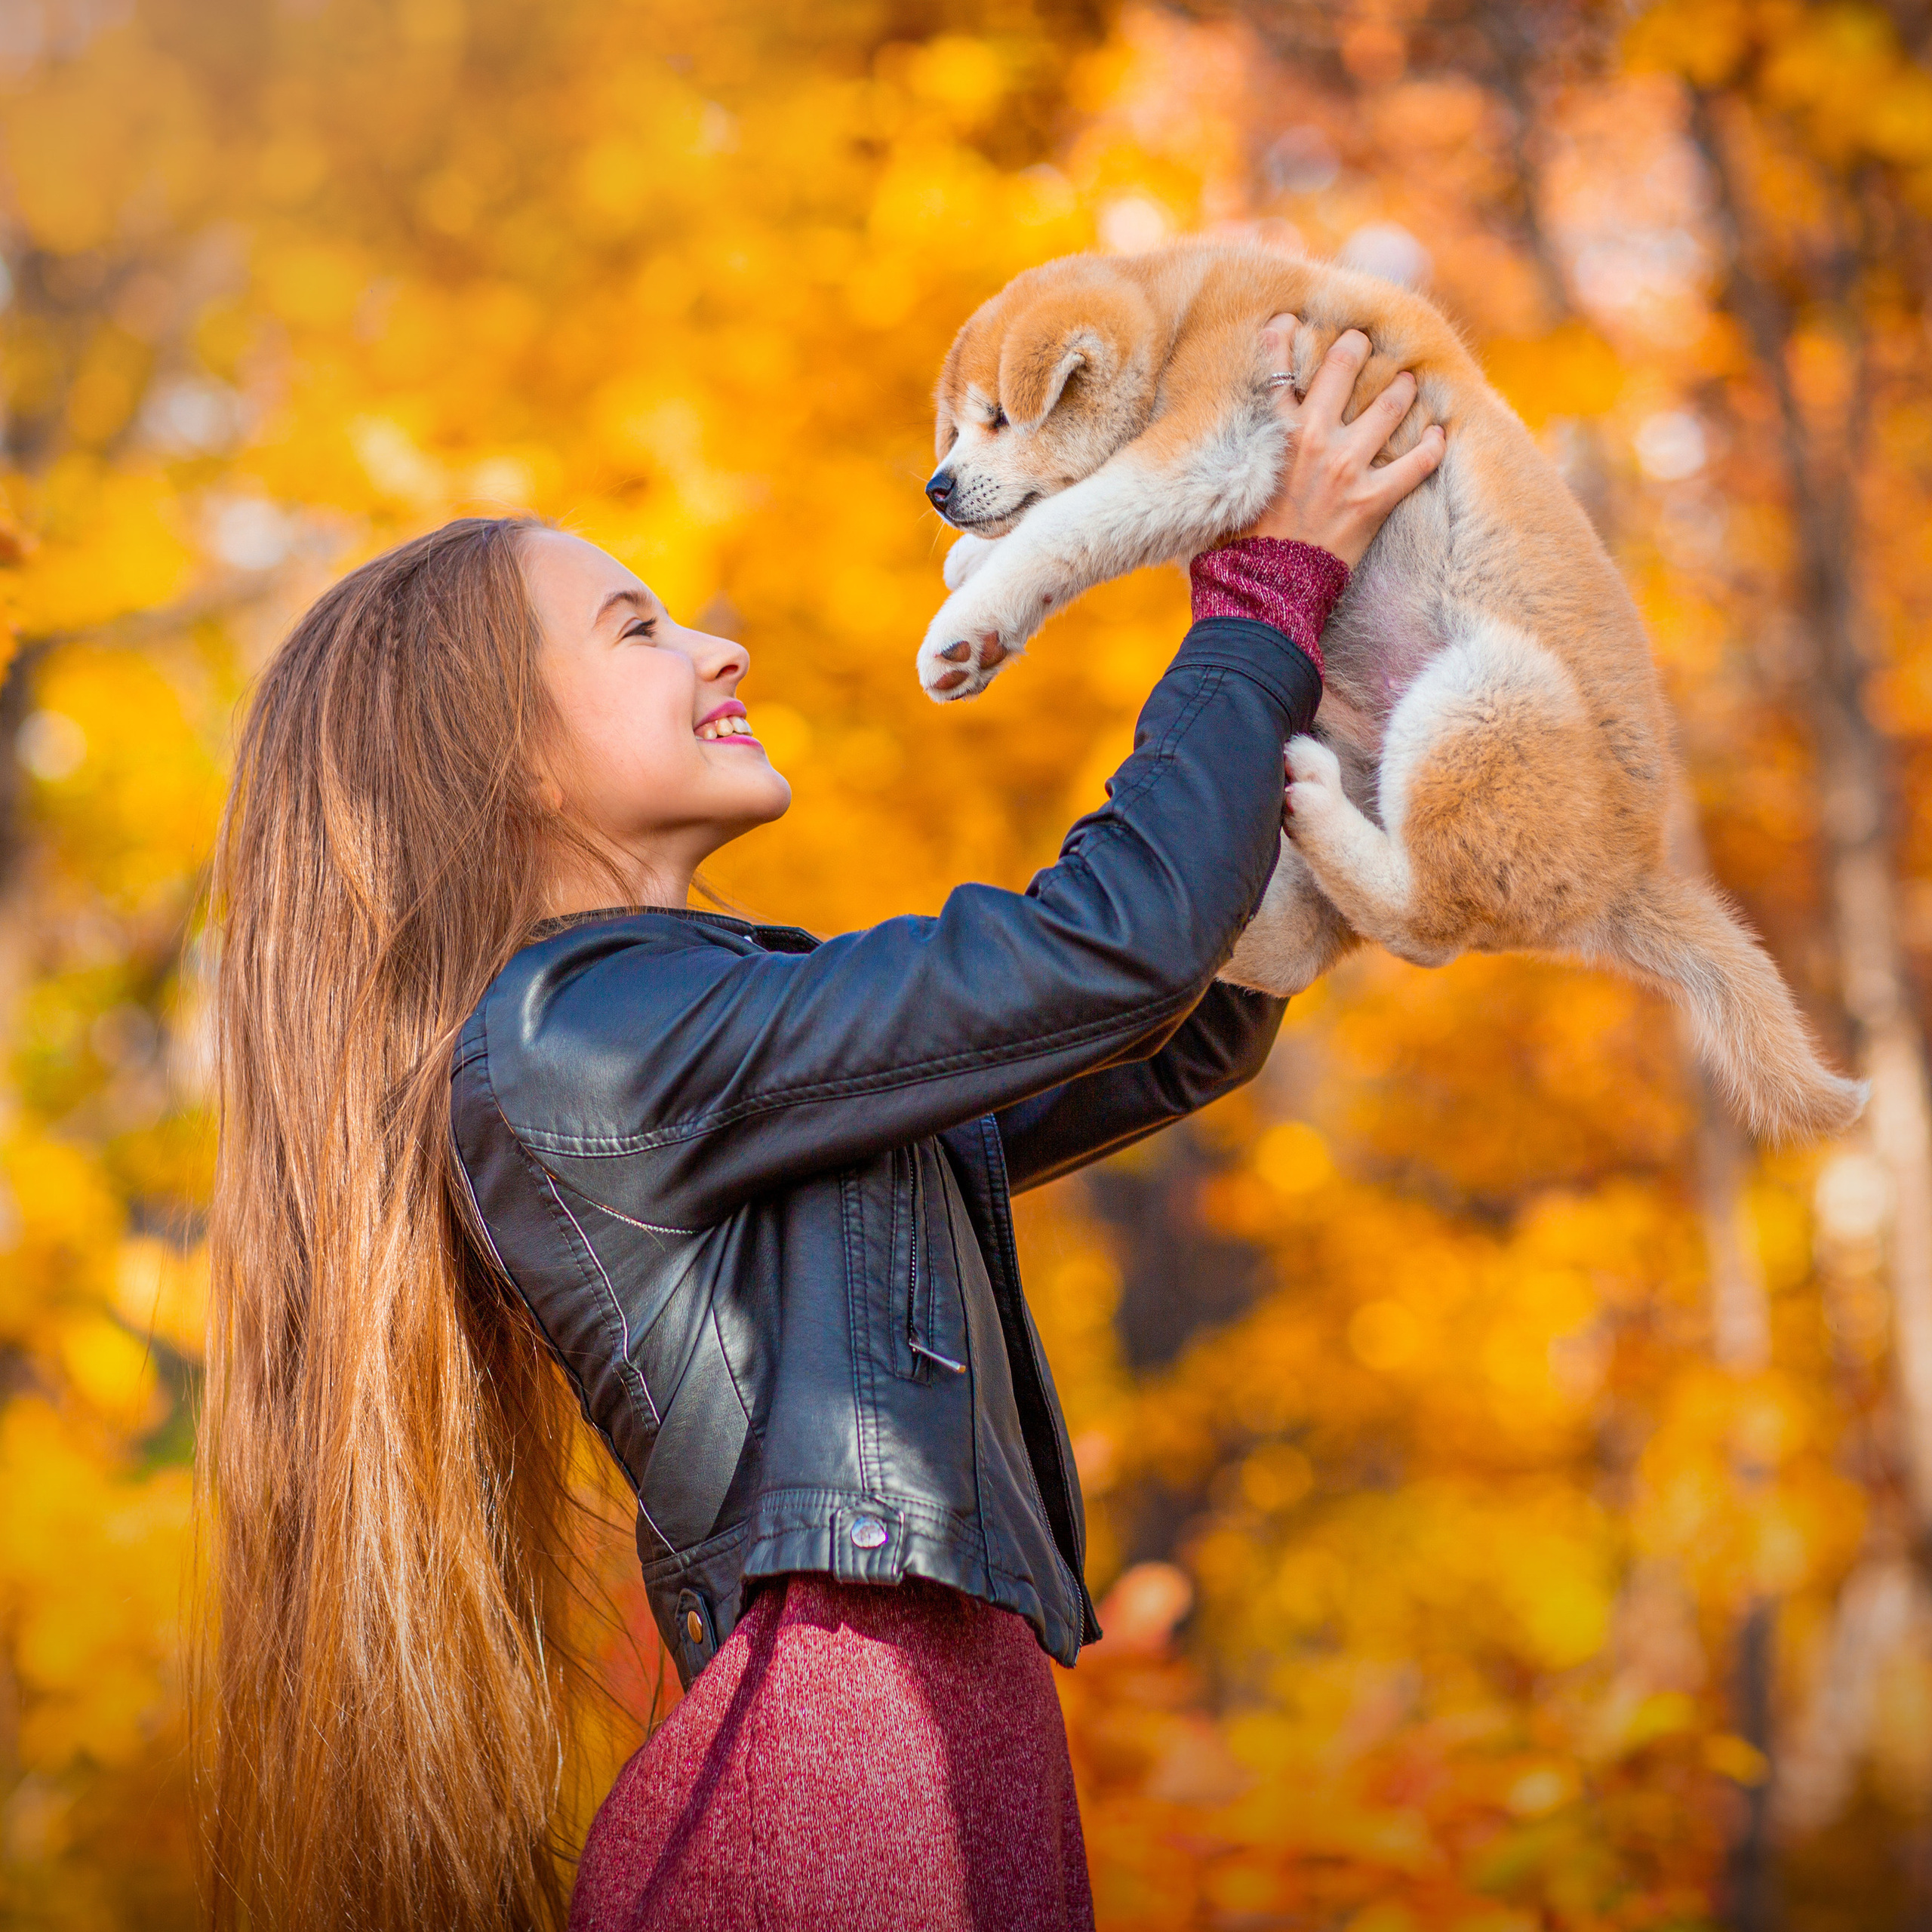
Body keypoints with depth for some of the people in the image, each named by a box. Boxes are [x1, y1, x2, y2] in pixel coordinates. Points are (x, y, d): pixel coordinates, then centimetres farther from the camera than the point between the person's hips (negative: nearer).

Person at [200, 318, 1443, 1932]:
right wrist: (1280, 584, -3)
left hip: (951, 1761, 9)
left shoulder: (758, 1041, 20)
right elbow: (1110, 950, -13)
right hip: (838, 1787, -9)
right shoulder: (568, 1042, -10)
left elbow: (1185, 1041, 23)